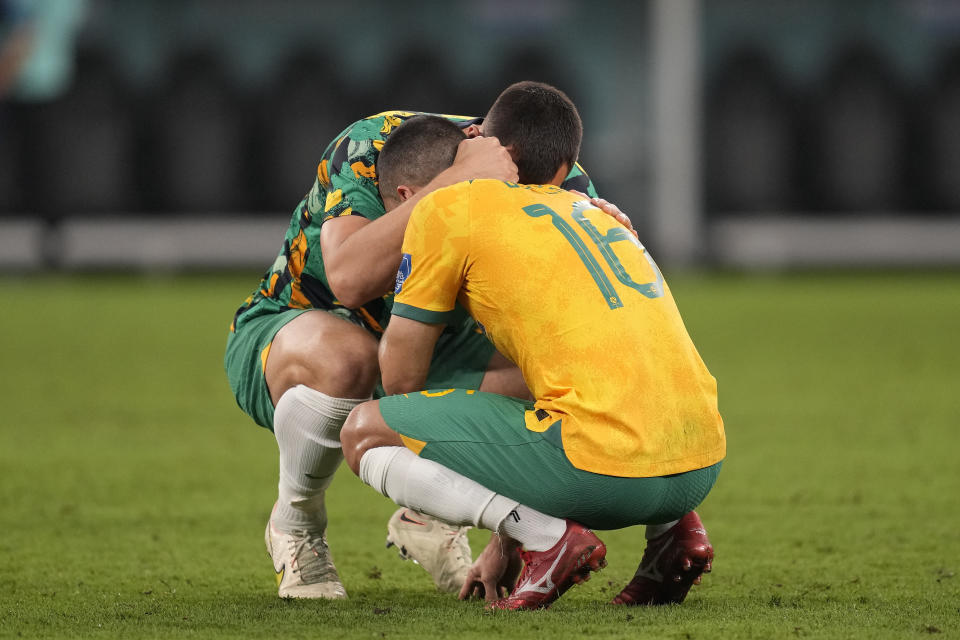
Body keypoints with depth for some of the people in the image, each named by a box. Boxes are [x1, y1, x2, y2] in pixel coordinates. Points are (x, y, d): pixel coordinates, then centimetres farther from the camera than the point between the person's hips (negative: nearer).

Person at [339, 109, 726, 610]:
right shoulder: (591, 210, 28)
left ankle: (549, 539, -7)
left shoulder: (441, 211, 5)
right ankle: (670, 528, 15)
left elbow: (400, 379, 10)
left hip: (608, 466, -8)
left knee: (364, 434, 7)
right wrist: (503, 545, 37)